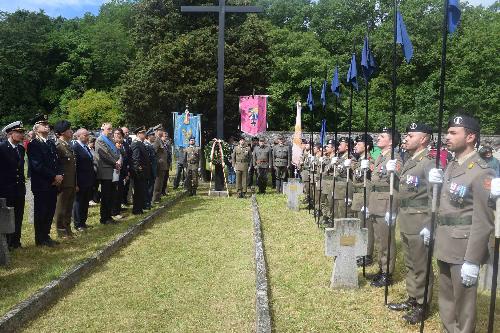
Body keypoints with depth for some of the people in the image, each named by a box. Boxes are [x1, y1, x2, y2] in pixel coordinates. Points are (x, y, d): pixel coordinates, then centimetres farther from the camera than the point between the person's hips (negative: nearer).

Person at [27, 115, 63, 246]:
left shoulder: (51, 143, 15)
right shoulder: (33, 144, -9)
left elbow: (57, 161, 16)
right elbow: (37, 166, -16)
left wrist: (59, 175, -2)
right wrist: (54, 176, -15)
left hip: (53, 184, 7)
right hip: (41, 185, -7)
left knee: (50, 211, 11)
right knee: (41, 212, 2)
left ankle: (46, 236, 23)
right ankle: (40, 239, 11)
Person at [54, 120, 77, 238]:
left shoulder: (69, 145, 14)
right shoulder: (58, 146, -13)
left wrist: (76, 184, 17)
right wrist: (59, 179, -17)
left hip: (71, 183, 8)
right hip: (64, 183, -8)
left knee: (69, 207, 16)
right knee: (61, 207, 3)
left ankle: (67, 228, 28)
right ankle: (61, 231, 13)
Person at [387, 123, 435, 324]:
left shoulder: (429, 163, -15)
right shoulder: (409, 161, 12)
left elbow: (434, 198, -19)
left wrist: (430, 227, -20)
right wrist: (396, 213, 18)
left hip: (419, 224, -8)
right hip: (405, 222, 9)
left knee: (421, 267, 5)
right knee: (410, 264, 18)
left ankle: (422, 305, 18)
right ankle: (412, 298, 31)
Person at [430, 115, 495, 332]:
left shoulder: (482, 172, -16)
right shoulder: (450, 167, 9)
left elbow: (483, 222, -19)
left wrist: (472, 260, -20)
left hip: (464, 249, -8)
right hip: (444, 246, 8)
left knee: (463, 302, 7)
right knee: (446, 298, 21)